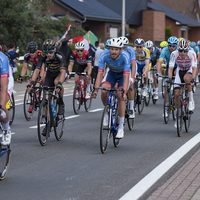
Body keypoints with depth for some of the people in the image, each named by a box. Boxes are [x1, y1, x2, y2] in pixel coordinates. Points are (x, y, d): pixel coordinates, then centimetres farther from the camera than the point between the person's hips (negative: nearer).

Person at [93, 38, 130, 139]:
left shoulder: (125, 56, -36)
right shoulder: (104, 55, -30)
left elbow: (126, 76, -39)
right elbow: (100, 73, -32)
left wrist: (124, 92, -51)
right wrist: (96, 89, -42)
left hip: (123, 74, -2)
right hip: (111, 73, 2)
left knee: (120, 96, -20)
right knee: (104, 91, -25)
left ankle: (121, 127, -10)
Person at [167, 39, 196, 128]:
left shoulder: (192, 54, -29)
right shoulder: (174, 54, -26)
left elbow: (194, 68, -34)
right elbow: (170, 67, -28)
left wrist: (193, 79, -49)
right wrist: (169, 78, -43)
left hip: (189, 71, -2)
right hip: (180, 71, 2)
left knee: (186, 78, -39)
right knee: (177, 94, -10)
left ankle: (191, 100, -19)